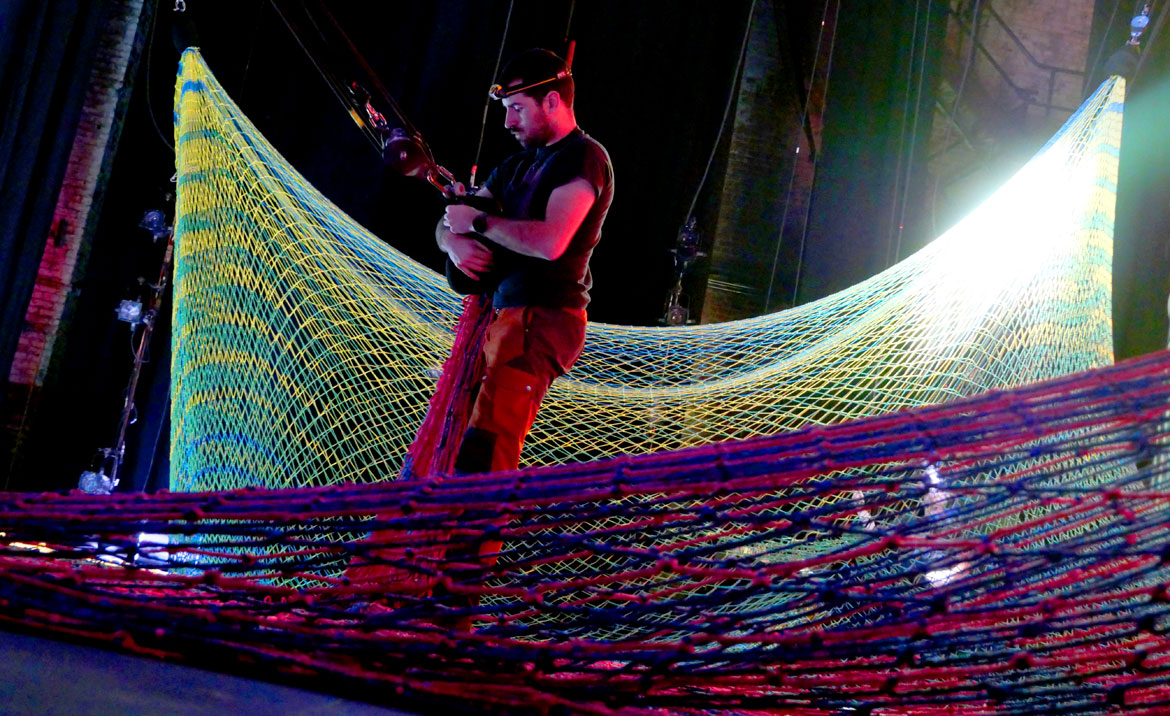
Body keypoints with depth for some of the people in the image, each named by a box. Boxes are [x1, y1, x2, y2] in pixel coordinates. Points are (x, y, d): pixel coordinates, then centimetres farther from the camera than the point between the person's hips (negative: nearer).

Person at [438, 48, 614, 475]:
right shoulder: (517, 166, 24)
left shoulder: (584, 158, -5)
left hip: (541, 319, -9)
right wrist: (455, 242, 0)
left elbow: (549, 241, -21)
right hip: (500, 314, 9)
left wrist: (479, 222, -8)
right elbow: (447, 224, 24)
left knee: (483, 448, -24)